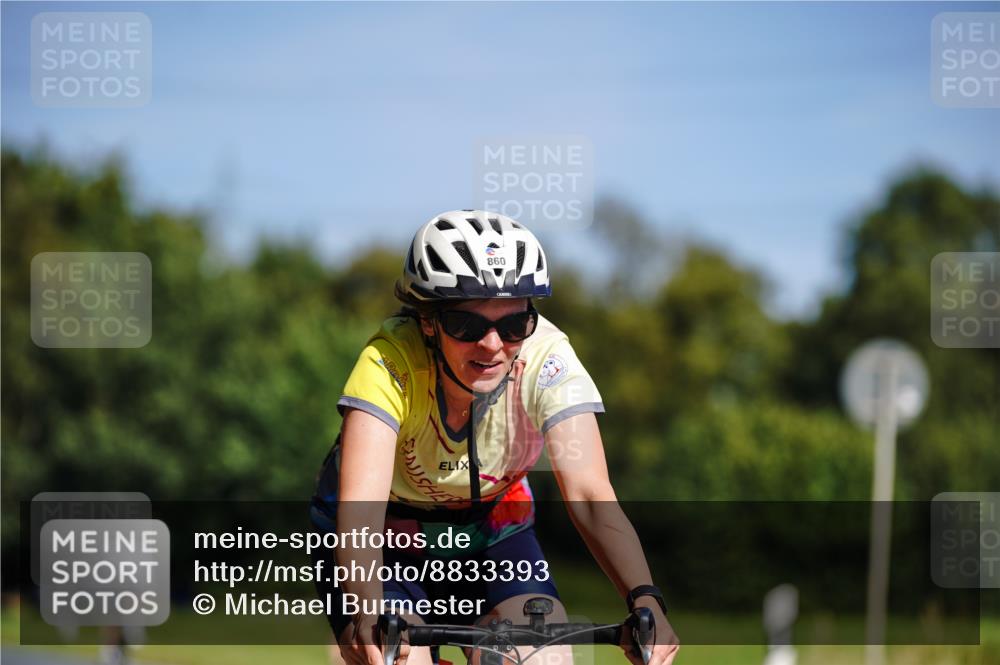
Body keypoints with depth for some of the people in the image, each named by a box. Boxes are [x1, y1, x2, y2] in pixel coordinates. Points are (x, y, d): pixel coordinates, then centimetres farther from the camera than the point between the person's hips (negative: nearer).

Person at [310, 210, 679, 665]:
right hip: (384, 539, -2)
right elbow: (360, 504, -42)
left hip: (489, 535, 2)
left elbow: (590, 496, -32)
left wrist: (645, 599, -49)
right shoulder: (391, 360, -32)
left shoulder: (547, 359, -26)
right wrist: (368, 610, -60)